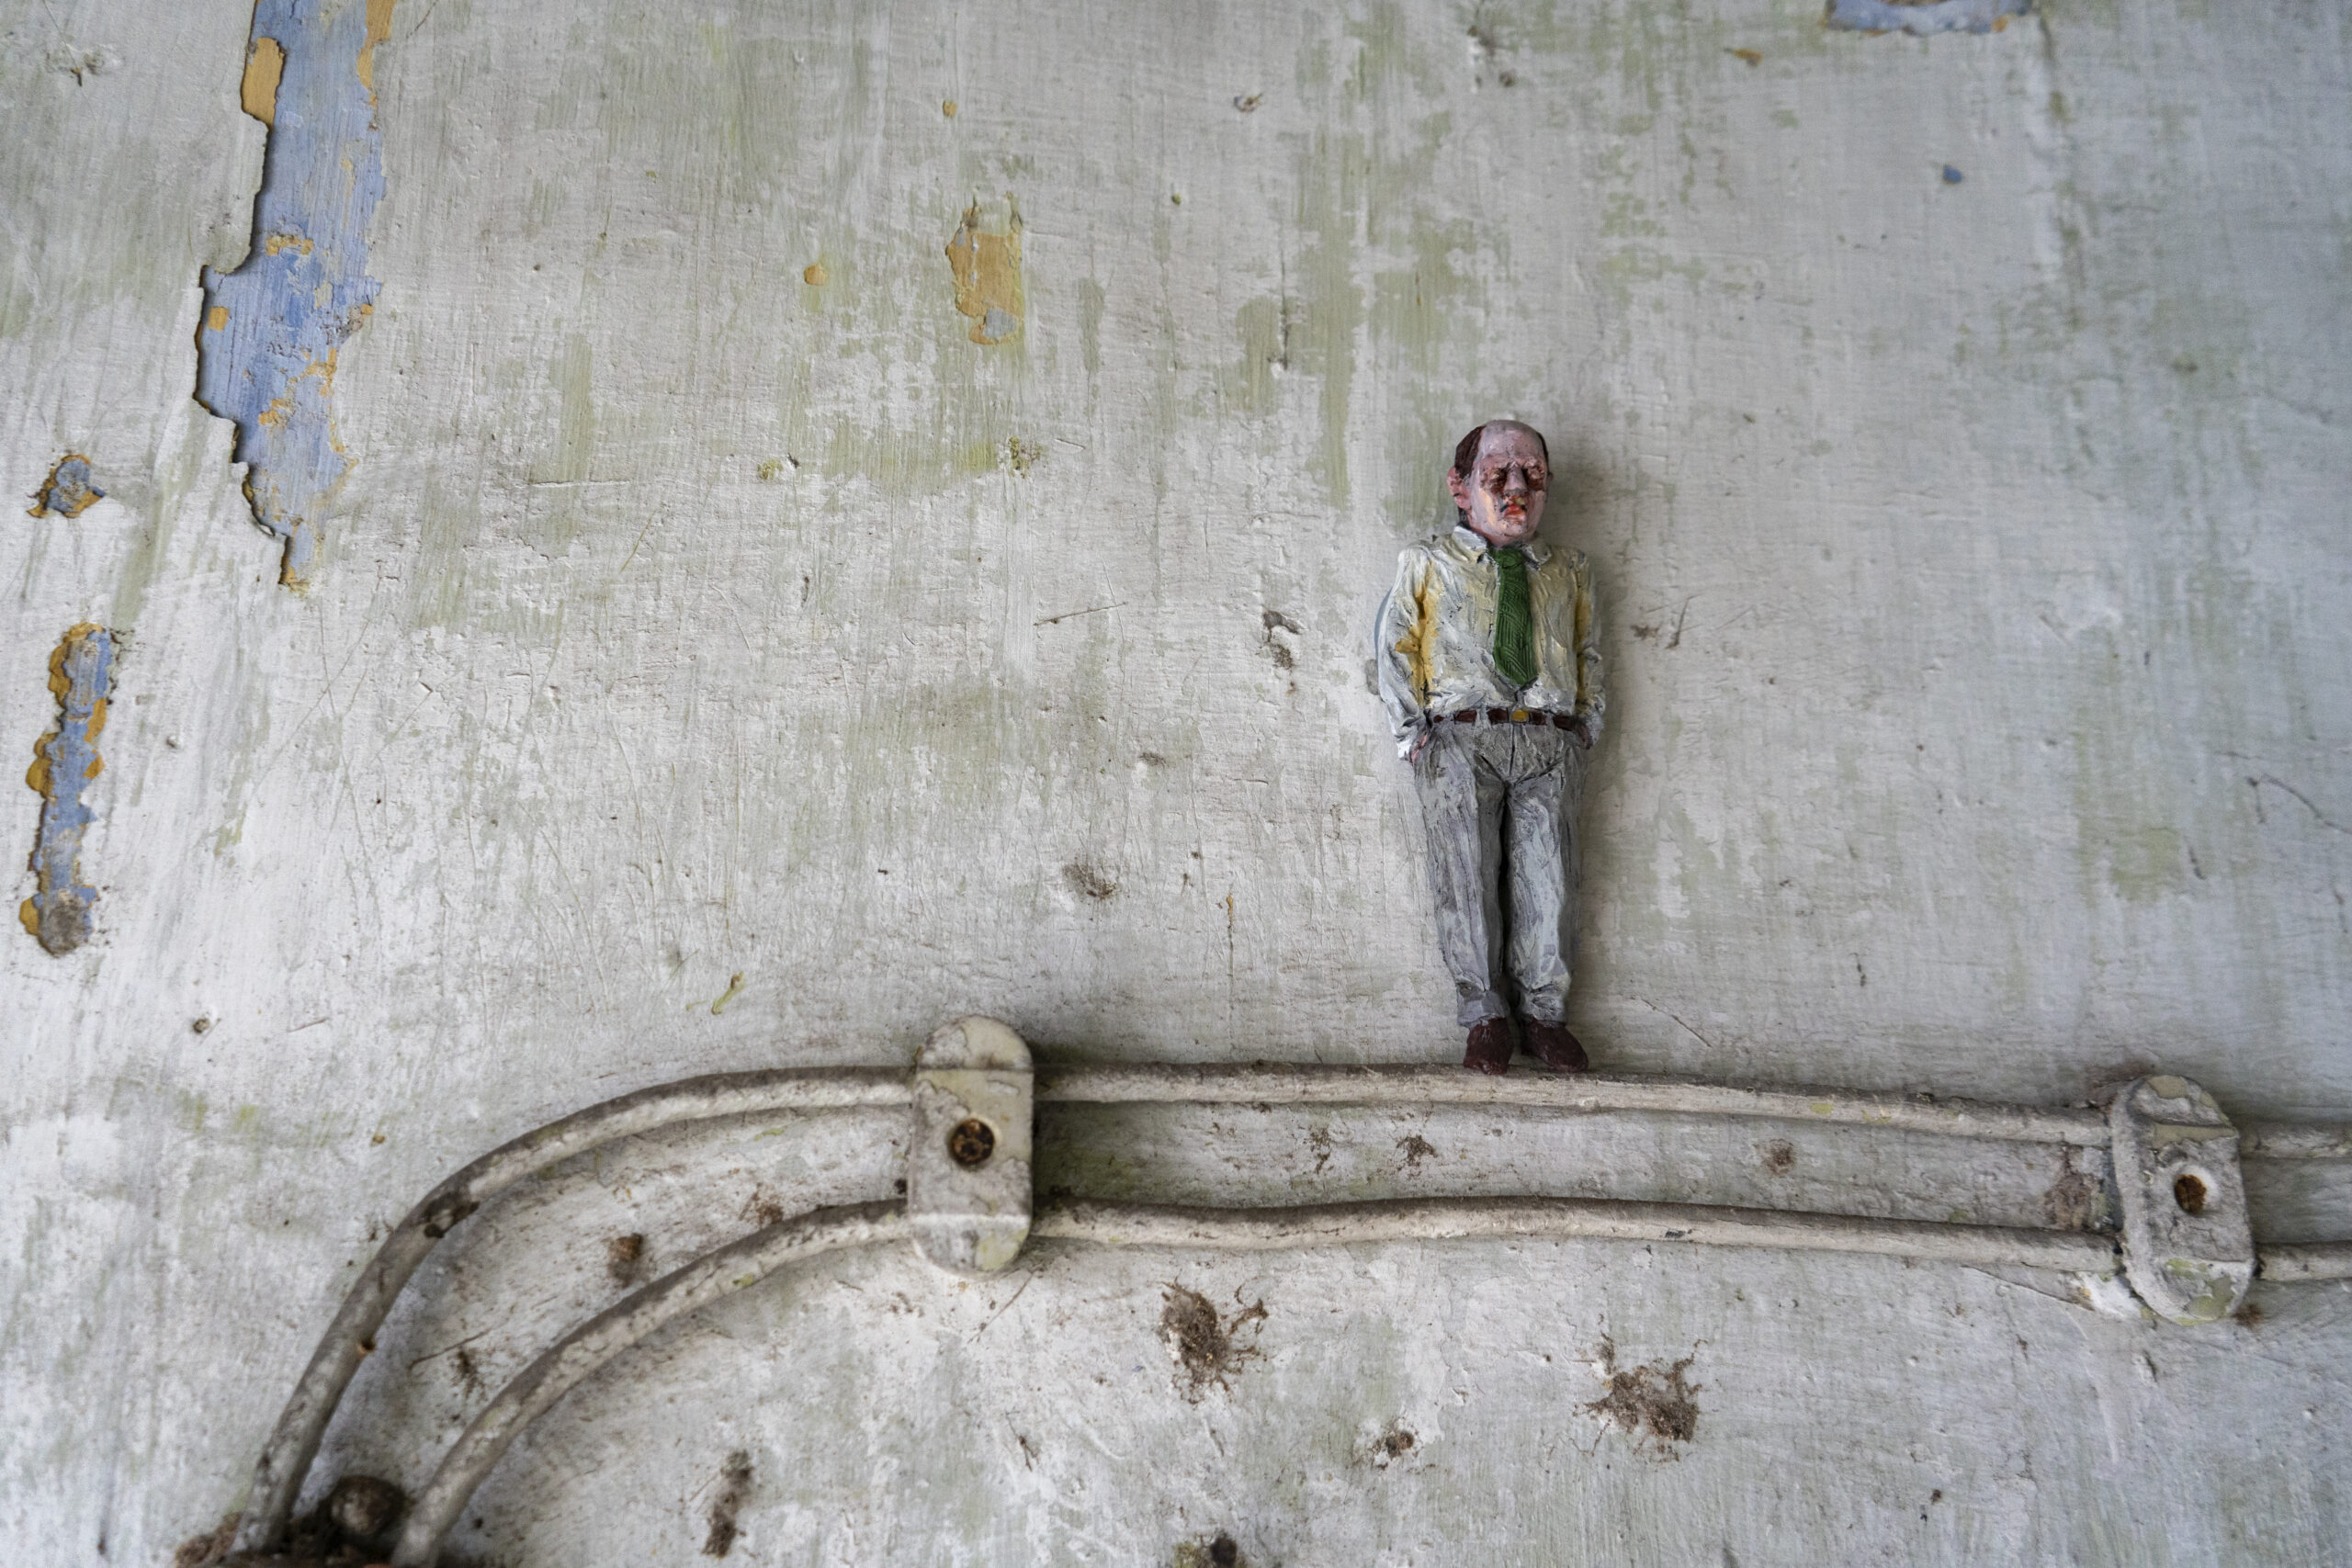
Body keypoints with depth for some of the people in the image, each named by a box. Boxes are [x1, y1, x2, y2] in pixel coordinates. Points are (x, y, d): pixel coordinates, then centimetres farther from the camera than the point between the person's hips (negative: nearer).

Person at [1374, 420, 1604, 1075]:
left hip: (1549, 744, 2)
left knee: (1547, 880, -2)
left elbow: (1590, 653, 22)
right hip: (1459, 739, -2)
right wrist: (1415, 733, -3)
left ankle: (1545, 1014, 11)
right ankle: (1484, 1015, 7)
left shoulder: (1568, 572, 21)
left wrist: (1585, 727, 9)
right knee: (1467, 879, -5)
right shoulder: (1428, 564, 12)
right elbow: (1393, 648, 6)